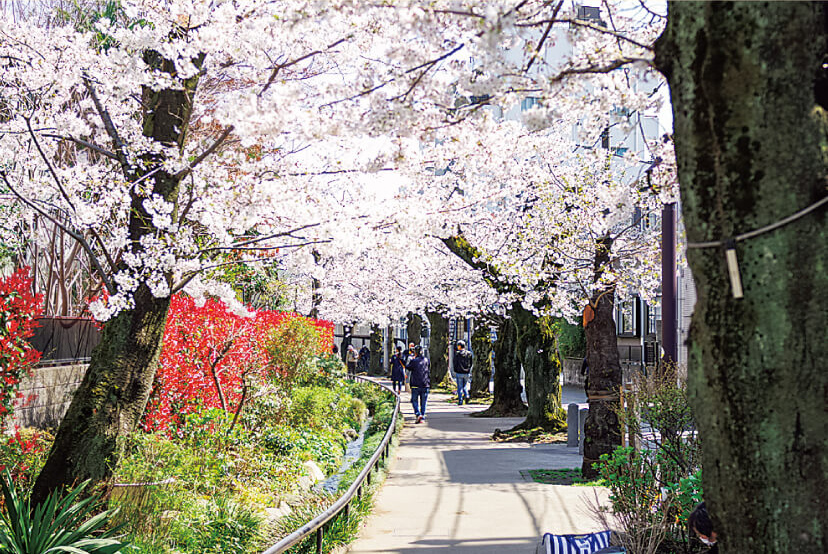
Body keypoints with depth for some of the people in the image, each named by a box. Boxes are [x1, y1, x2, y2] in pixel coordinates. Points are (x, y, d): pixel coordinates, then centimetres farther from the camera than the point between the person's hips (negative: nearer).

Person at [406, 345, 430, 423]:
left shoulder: (414, 361, -10)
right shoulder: (426, 360, 3)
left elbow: (407, 367, 4)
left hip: (415, 384, -3)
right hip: (425, 384, 3)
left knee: (414, 401, 5)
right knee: (423, 402, 11)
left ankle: (418, 414, -15)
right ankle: (422, 417, 11)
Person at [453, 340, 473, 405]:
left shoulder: (457, 354, -8)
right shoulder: (469, 353, 1)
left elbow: (455, 363, -6)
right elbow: (470, 363, 5)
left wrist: (455, 372, 4)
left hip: (459, 373, -3)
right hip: (467, 373, 3)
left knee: (460, 387, 4)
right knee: (464, 386, 19)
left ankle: (460, 401, 3)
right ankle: (466, 396, -5)